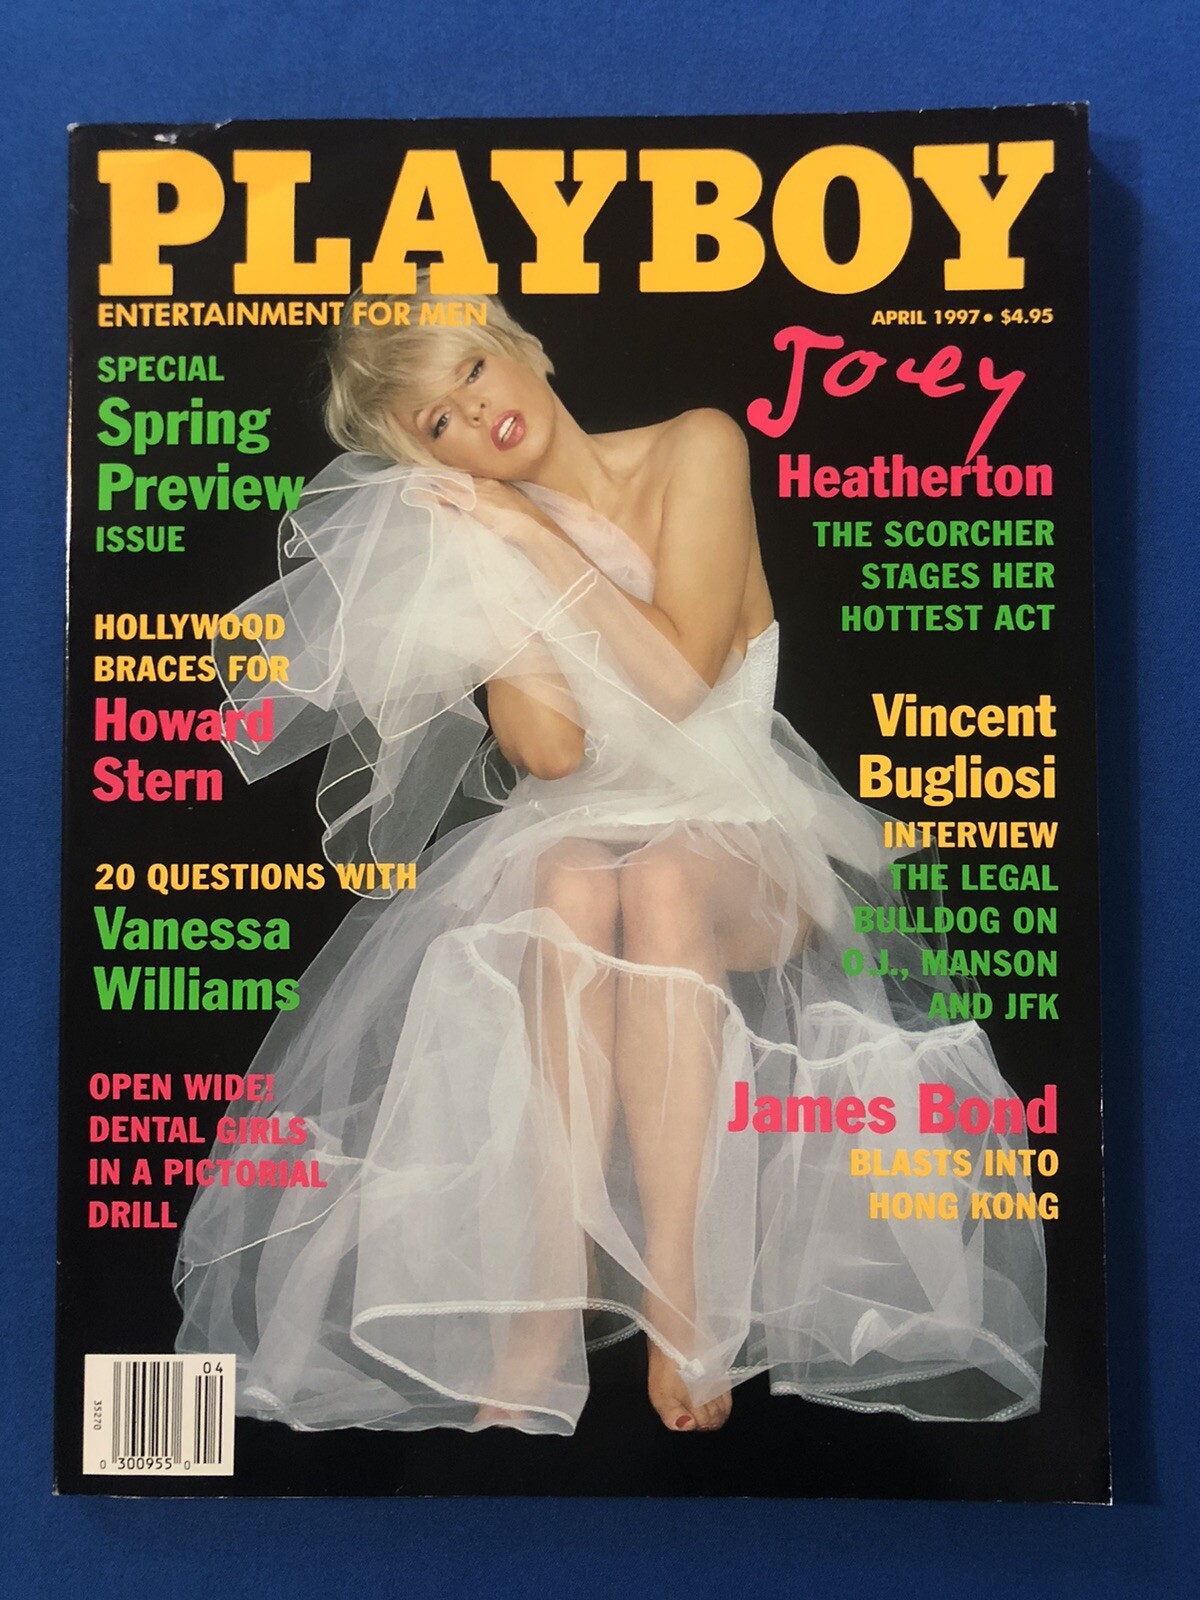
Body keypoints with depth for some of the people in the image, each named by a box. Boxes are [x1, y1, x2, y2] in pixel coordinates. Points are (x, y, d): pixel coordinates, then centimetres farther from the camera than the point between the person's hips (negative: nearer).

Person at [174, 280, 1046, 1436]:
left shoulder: (698, 451, -3)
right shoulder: (470, 541, 3)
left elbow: (678, 677, -16)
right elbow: (550, 751, -12)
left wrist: (531, 534, -13)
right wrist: (488, 559, -14)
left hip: (739, 831, -1)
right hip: (580, 830, 2)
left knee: (661, 884, -34)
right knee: (571, 888, -32)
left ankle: (677, 1293, -30)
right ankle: (551, 1296, -29)